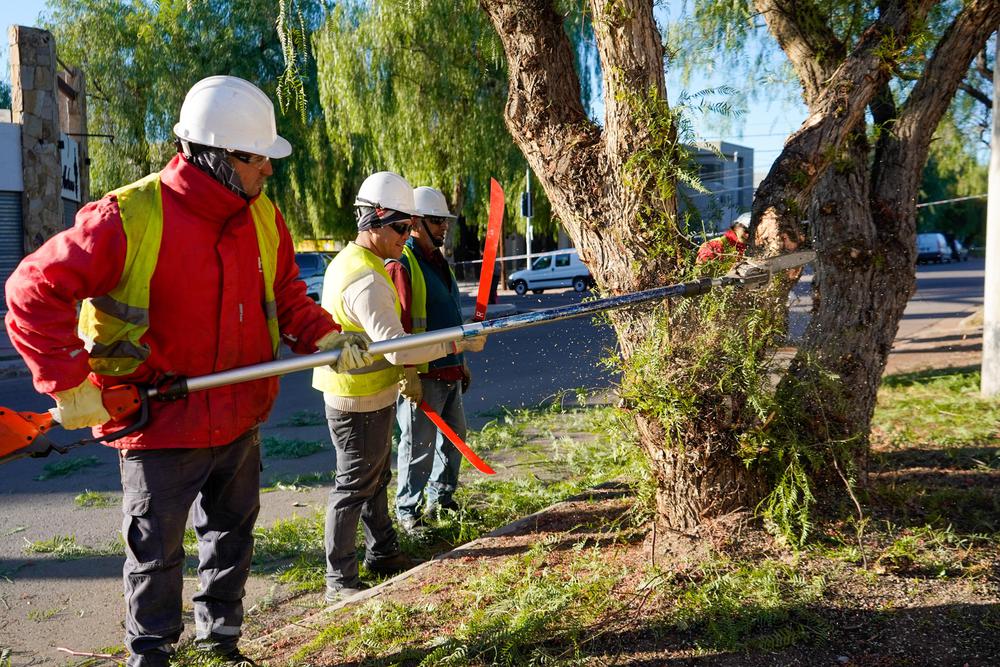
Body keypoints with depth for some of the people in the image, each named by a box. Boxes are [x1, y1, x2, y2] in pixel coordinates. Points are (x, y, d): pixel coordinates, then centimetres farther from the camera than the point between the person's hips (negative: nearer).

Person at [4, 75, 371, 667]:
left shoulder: (264, 217, -1)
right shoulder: (129, 218, -21)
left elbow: (287, 296, 12)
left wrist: (327, 338, -6)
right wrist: (70, 382, -19)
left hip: (240, 420, 6)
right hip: (159, 425, -6)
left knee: (232, 537, 22)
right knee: (157, 554, 11)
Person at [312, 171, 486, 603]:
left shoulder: (350, 262, 10)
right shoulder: (366, 280, -25)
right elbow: (395, 346, -31)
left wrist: (403, 374, 19)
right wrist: (459, 343, -24)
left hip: (370, 393, 11)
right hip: (359, 401, -11)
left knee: (376, 478, 22)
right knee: (354, 486, 0)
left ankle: (382, 552, 37)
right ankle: (339, 580, 11)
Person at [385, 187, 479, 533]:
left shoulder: (438, 261, 17)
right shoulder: (401, 265, -14)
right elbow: (398, 326, -20)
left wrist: (462, 362, 23)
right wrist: (409, 375, -23)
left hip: (450, 371, 9)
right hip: (423, 374, -9)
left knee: (454, 436, 17)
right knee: (419, 445, -2)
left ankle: (441, 498, 32)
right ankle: (407, 511, 12)